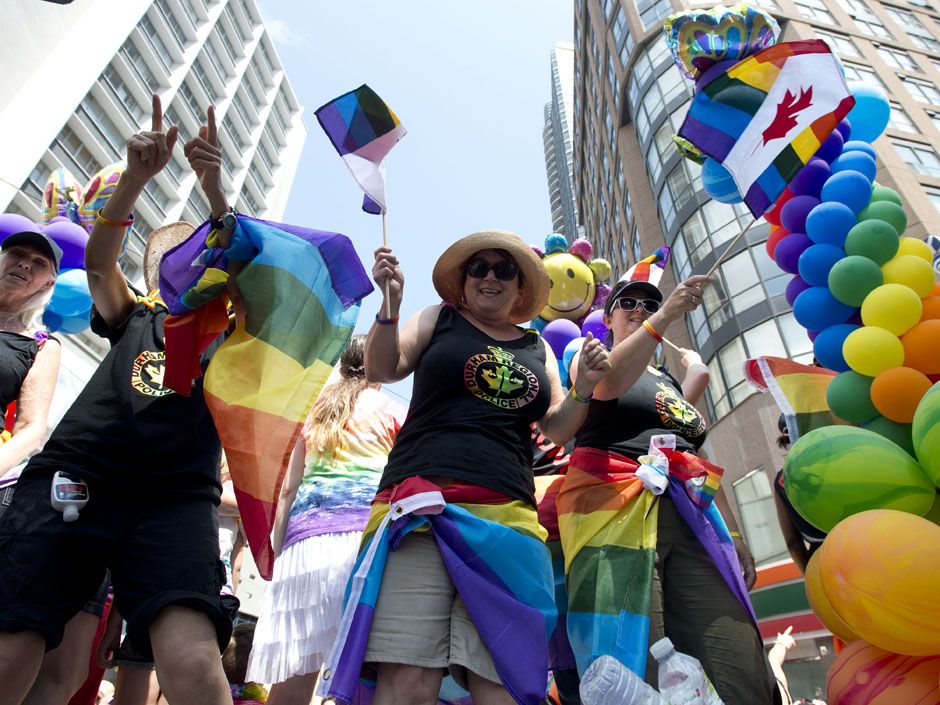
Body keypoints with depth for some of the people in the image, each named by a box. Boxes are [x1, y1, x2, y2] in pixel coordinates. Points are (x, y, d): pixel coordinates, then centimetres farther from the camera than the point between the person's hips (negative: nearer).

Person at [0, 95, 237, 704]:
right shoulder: (133, 321, 24)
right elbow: (98, 262, 7)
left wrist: (217, 192, -11)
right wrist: (135, 177, -8)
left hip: (175, 499, -2)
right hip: (70, 480, 2)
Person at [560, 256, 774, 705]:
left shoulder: (672, 380, 30)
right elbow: (608, 384, -13)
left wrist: (733, 533, 18)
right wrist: (665, 316, -17)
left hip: (691, 516, 6)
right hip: (618, 509, -5)